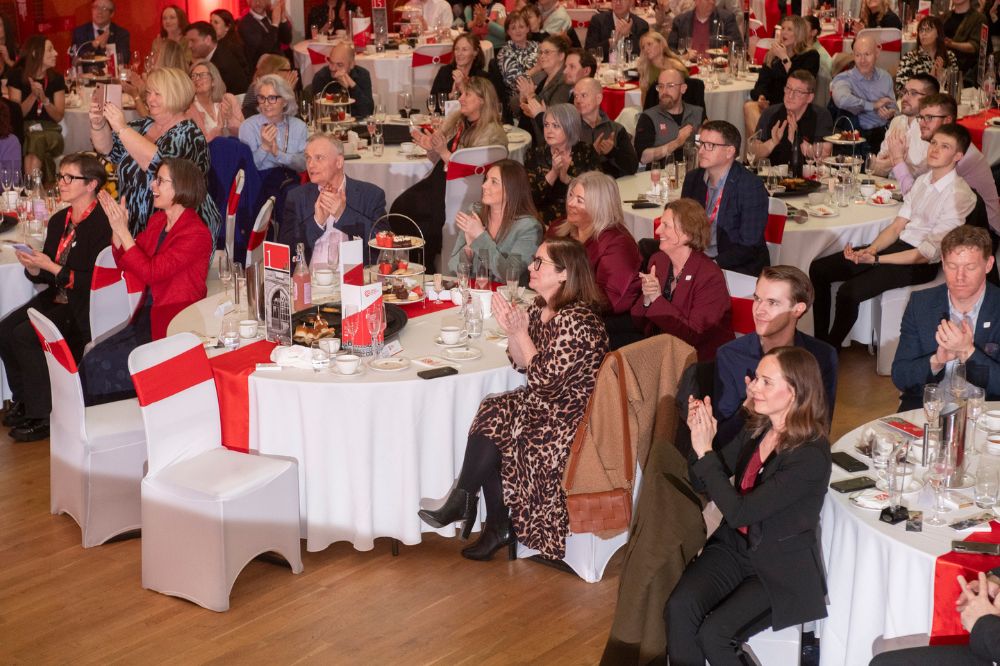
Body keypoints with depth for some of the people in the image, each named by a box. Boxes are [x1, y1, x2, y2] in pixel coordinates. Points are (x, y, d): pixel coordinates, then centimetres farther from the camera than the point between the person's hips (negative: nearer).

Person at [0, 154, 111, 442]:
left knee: (25, 336, -23)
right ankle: (24, 401, 6)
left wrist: (52, 267, -20)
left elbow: (97, 281, -20)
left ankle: (43, 416, -11)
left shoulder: (102, 224, -16)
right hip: (57, 299, 8)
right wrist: (34, 267, -8)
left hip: (84, 308, -8)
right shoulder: (59, 221, 12)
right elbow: (46, 277, 15)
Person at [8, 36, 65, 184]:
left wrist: (44, 98, -15)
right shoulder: (17, 77, 1)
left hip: (49, 129, 1)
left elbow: (58, 116, 2)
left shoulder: (56, 79, 6)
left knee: (37, 140, -35)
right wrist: (33, 95, -17)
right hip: (23, 130, -1)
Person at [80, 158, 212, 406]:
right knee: (91, 361, -10)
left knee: (101, 365, -15)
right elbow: (124, 264, 16)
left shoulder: (196, 234, -16)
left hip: (173, 328, -8)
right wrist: (117, 227, 0)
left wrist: (123, 232, -19)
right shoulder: (157, 221, 10)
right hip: (147, 318, 8)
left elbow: (151, 272, -21)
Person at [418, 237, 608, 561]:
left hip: (569, 414, -8)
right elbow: (523, 365, 9)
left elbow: (544, 378, -22)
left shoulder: (576, 321, -22)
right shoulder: (539, 308, 5)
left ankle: (463, 502, 4)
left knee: (491, 427, -17)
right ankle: (498, 526, -8)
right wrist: (511, 330, -7)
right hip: (543, 402, 8)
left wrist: (520, 332, -20)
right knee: (490, 417, -13)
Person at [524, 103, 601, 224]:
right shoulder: (535, 154, 4)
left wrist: (566, 178, -19)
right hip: (545, 220, 0)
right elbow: (531, 197, -5)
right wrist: (553, 173, -18)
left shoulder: (586, 152, 3)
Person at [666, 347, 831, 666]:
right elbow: (702, 482, 6)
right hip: (734, 546, 6)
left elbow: (739, 512, -25)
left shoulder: (811, 455, -22)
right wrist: (700, 437, -13)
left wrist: (705, 450, -25)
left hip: (782, 570, -6)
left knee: (713, 634, -23)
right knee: (679, 608, -21)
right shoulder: (756, 429, -1)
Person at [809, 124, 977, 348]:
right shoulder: (923, 181, 11)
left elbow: (931, 253, -18)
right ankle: (820, 342, 5)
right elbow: (896, 227, 10)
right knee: (819, 269, -2)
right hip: (898, 245, 8)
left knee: (848, 292, -27)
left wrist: (876, 259, -20)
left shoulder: (959, 195, -15)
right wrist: (871, 250, -11)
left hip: (921, 263, -8)